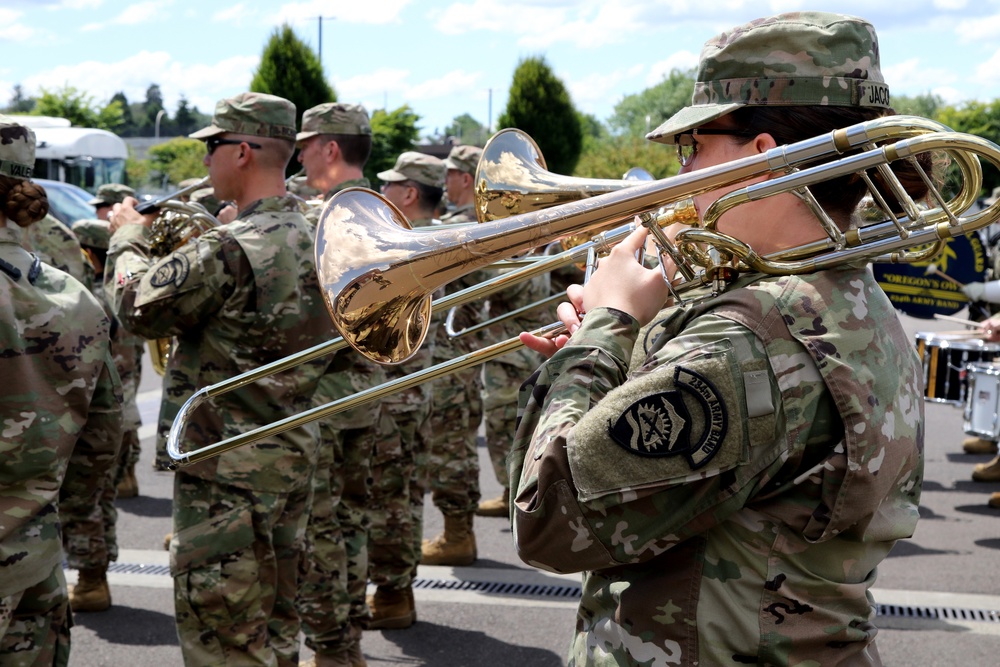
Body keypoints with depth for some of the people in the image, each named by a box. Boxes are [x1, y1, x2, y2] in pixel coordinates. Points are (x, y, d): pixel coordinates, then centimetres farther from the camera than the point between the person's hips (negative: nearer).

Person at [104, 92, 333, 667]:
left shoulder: (232, 248, -22)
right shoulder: (309, 236, 7)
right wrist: (187, 246, 14)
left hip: (230, 470, -9)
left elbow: (139, 306, -16)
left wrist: (129, 237, 1)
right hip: (295, 453, 9)